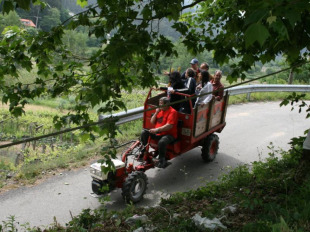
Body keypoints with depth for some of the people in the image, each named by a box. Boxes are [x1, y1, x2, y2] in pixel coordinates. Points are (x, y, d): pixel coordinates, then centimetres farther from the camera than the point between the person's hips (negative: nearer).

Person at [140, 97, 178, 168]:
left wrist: (157, 129, -33)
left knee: (162, 142, -39)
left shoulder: (172, 112, -12)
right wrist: (156, 113, -1)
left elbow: (169, 126, -24)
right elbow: (152, 122, 14)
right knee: (144, 132, -6)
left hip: (169, 134, -8)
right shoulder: (160, 110, 14)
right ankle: (143, 153, 4)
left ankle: (162, 161, -18)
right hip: (157, 133, 8)